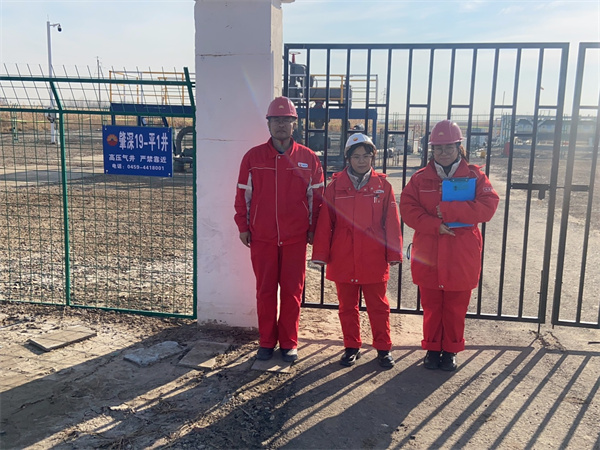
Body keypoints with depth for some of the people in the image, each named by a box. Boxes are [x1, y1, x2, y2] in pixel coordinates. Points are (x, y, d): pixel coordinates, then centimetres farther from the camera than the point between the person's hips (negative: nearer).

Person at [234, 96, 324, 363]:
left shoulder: (309, 158, 2)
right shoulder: (253, 157, 2)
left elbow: (316, 196, 6)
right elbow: (243, 194, 6)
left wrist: (313, 228, 4)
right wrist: (243, 227, 3)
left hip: (296, 238, 0)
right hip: (261, 238, 0)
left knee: (292, 291, 6)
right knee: (265, 291, 7)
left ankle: (289, 343, 20)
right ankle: (267, 342, 21)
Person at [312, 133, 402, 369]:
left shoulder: (383, 186, 0)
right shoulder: (336, 185, 0)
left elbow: (391, 222, 1)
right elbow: (325, 222, 0)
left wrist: (394, 253, 0)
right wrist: (320, 254, -1)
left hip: (374, 259, -1)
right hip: (343, 258, 1)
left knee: (378, 306, 9)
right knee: (347, 306, 12)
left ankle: (383, 348, 24)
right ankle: (352, 347, 27)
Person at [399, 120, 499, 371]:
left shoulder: (474, 176, 1)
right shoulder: (420, 178, 5)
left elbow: (488, 206, -13)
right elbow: (408, 209, -5)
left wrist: (447, 210, -21)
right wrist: (434, 225, -20)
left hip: (461, 259, -1)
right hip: (428, 256, 1)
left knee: (455, 308, 10)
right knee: (431, 307, 11)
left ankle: (450, 350, 28)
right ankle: (432, 348, 28)